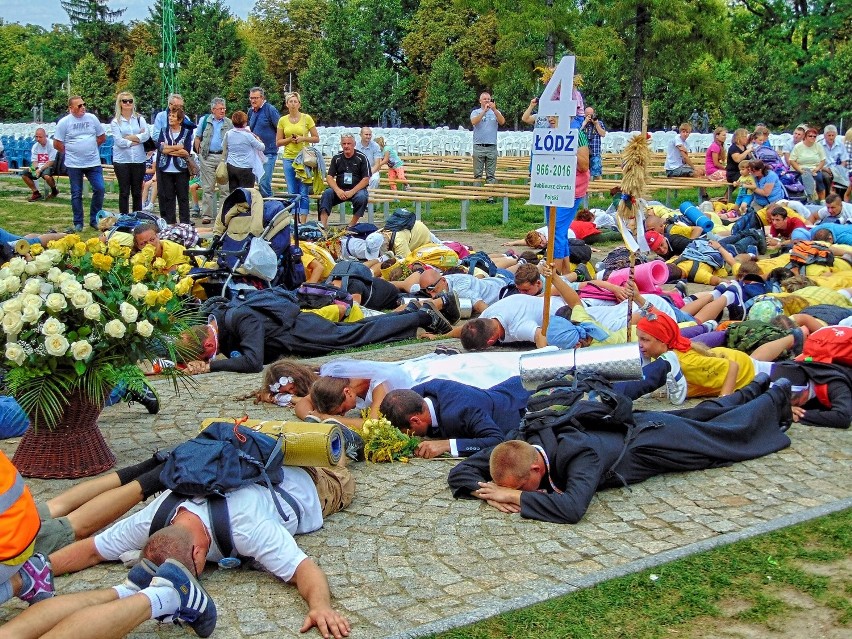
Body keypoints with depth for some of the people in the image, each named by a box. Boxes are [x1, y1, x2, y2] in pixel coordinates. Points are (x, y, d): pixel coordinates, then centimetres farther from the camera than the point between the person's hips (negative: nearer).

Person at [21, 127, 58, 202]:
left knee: (46, 175, -38)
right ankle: (36, 193, 0)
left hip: (50, 166, -6)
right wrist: (36, 168, -16)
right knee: (24, 174, -13)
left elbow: (51, 162, -15)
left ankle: (54, 191, -7)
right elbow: (34, 161, 7)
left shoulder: (51, 145, -12)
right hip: (38, 167, 6)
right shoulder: (35, 146, 6)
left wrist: (40, 169, -21)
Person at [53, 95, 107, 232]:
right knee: (76, 194, 5)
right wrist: (70, 152, 4)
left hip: (93, 163, 2)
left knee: (99, 189, -5)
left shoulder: (92, 118, 3)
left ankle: (94, 220, 10)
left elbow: (102, 137, 13)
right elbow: (57, 144, -1)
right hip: (74, 164, -2)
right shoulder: (64, 122, -5)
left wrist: (90, 148, 9)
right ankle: (78, 223, 14)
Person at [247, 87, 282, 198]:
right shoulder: (251, 111, 14)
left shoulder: (270, 110, -8)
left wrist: (275, 143, -7)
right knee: (259, 183, 11)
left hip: (268, 153, -7)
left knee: (264, 183, -13)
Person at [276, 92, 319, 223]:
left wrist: (303, 138, -12)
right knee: (292, 192, 5)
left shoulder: (307, 118, 1)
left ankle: (303, 222, -3)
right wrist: (289, 139, -9)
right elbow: (278, 142, 8)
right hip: (289, 158, 2)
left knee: (304, 192, -4)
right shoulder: (282, 120, 7)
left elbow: (316, 138, 3)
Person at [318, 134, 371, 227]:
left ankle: (352, 226, -25)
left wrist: (352, 192, -17)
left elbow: (366, 179, -6)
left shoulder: (361, 158, -1)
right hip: (340, 190, 3)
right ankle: (322, 225, -35)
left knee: (361, 197, -35)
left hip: (357, 189, -3)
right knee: (326, 194, -26)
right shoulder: (337, 158, 8)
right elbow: (329, 177, 4)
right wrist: (338, 190, -16)